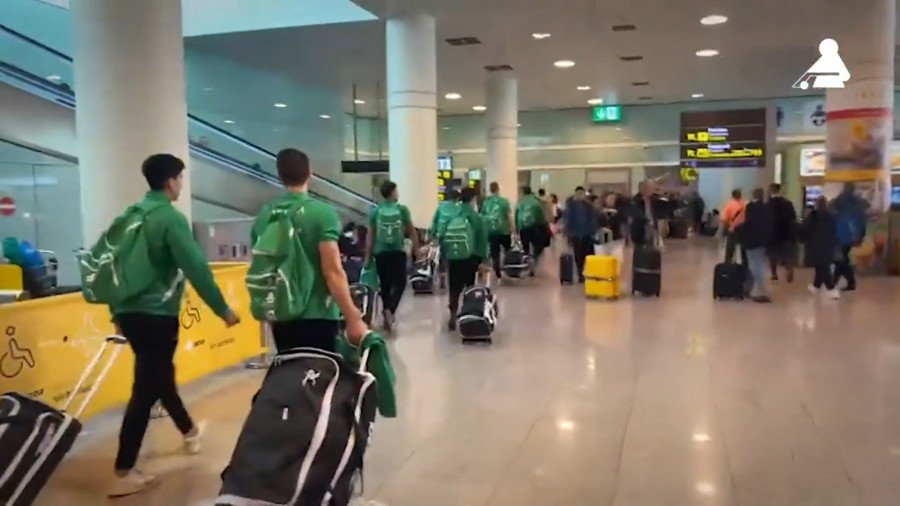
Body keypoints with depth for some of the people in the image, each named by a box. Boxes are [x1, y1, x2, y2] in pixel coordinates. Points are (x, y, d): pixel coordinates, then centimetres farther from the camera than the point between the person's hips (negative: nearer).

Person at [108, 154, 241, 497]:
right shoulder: (170, 218, -14)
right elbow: (196, 269, -20)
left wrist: (116, 312, 25)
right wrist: (223, 310, -13)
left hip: (129, 312, 9)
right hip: (156, 315, -9)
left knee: (160, 376, 23)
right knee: (145, 390, -3)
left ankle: (189, 431, 43)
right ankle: (123, 474, 1)